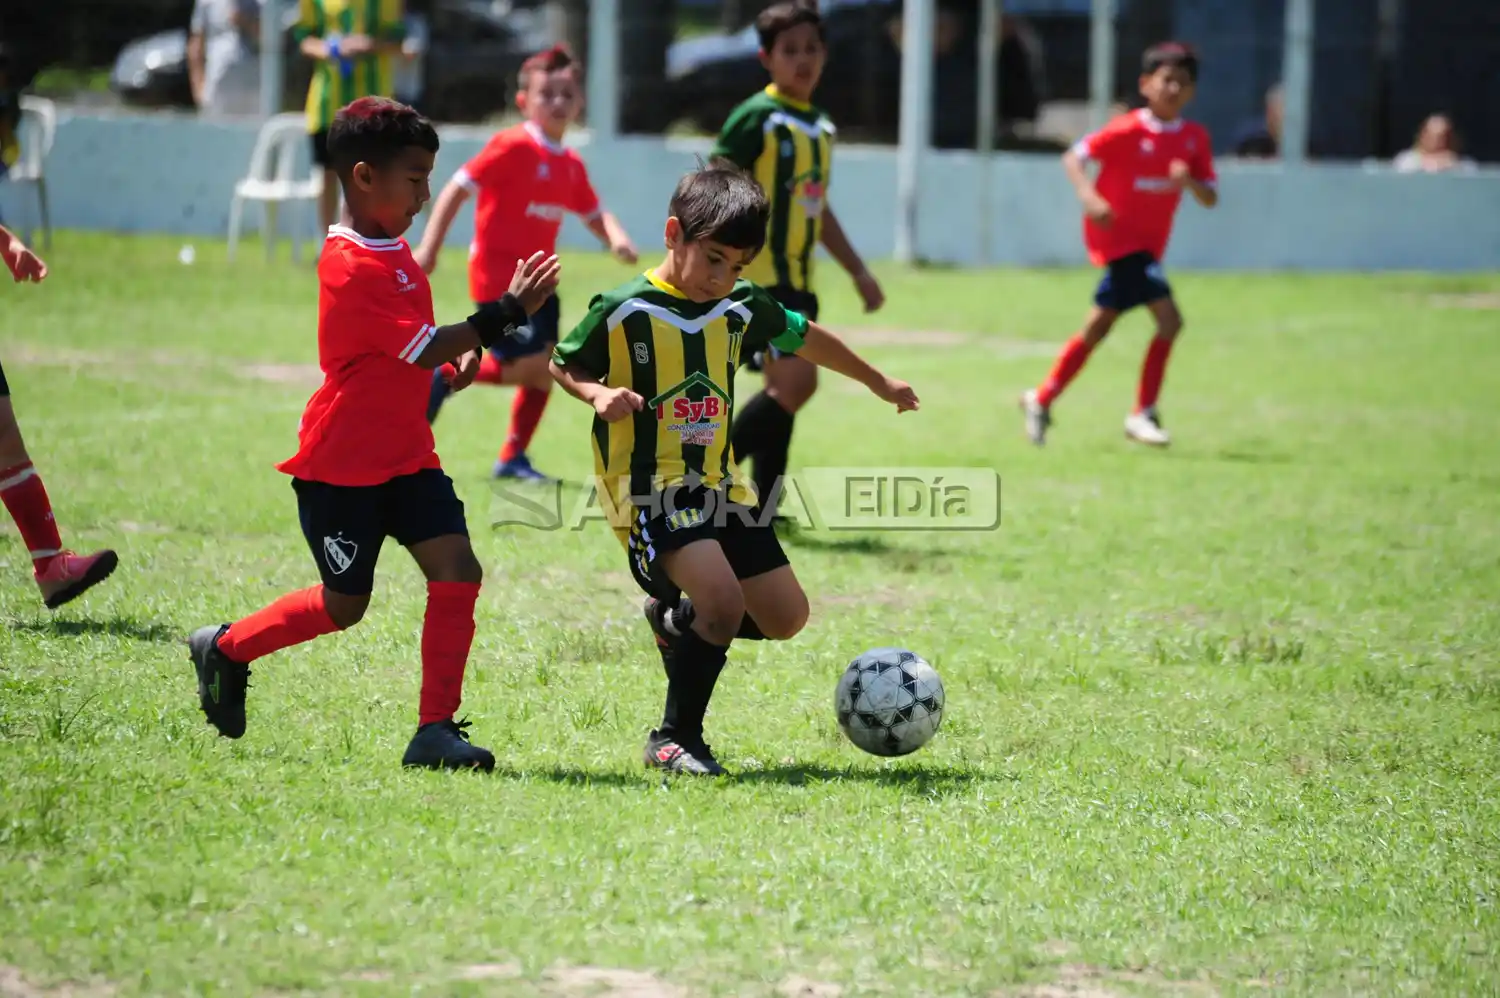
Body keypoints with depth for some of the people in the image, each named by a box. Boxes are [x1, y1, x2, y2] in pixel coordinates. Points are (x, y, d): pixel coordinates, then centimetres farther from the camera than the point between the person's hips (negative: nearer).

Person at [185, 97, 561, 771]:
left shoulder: (394, 251, 9)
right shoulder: (351, 268, -21)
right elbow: (425, 350, -25)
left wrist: (473, 345, 3)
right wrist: (505, 314, -24)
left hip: (406, 456, 8)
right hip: (342, 464, -8)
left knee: (457, 571, -8)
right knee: (345, 604, 4)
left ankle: (435, 729, -6)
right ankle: (225, 648, 28)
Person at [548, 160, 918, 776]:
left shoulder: (742, 308, 5)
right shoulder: (622, 310, -10)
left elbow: (805, 337, 23)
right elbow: (563, 366, 2)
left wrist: (879, 384, 35)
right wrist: (598, 394, -21)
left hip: (717, 485, 7)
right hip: (647, 487, -7)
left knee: (785, 616, 6)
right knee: (725, 600, -26)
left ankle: (675, 618, 33)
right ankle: (675, 739, -8)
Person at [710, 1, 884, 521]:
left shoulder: (820, 127, 16)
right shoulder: (755, 118, -10)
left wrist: (859, 272, 24)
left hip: (797, 281, 8)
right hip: (760, 278, -8)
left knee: (786, 391, 7)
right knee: (796, 381, -18)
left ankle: (761, 510, 13)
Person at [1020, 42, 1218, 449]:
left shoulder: (1195, 138, 3)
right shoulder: (1129, 131, -14)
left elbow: (1210, 198, 1)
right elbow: (1074, 156, -13)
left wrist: (1189, 181, -20)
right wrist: (1088, 195, -30)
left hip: (1148, 244, 7)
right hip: (1118, 235, -7)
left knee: (1098, 328, 16)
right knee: (1169, 319, -18)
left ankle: (1041, 399, 31)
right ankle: (1143, 414, -9)